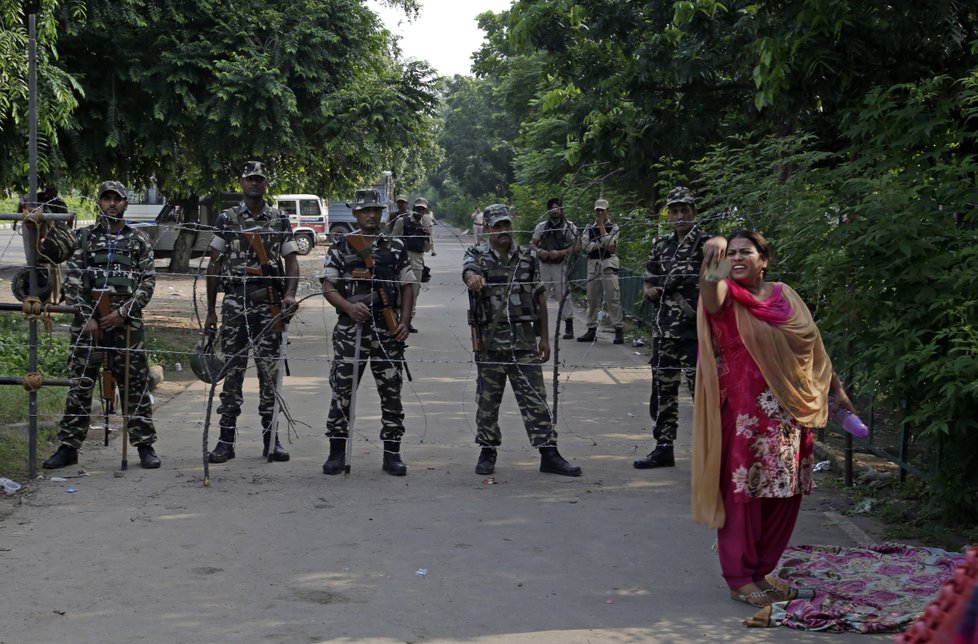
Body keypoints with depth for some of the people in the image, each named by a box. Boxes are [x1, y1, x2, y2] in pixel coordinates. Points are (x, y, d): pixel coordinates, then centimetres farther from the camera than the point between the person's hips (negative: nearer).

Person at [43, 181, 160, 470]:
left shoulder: (139, 240, 8)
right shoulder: (84, 237, 9)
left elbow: (148, 283, 3)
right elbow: (72, 282, 3)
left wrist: (123, 312, -9)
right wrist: (87, 317, -7)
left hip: (126, 320, 0)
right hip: (88, 319, 1)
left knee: (135, 385, 1)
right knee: (80, 385, 3)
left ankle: (145, 445, 8)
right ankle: (68, 446, 10)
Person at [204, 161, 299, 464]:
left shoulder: (280, 220, 8)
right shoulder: (227, 218, 6)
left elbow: (291, 259, 5)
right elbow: (214, 264, 7)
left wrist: (290, 294, -14)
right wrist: (210, 310, 4)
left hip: (269, 303, 1)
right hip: (234, 302, -1)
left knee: (269, 371, 3)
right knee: (231, 370, 0)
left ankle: (271, 438, 11)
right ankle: (226, 440, 5)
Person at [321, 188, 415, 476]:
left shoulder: (396, 248, 11)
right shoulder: (340, 249, 6)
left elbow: (407, 287, 11)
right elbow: (328, 288, 2)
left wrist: (405, 322, -1)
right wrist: (349, 307, -16)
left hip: (388, 331, 1)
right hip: (350, 328, -1)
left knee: (391, 391, 3)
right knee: (342, 389, -2)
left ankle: (392, 454, 11)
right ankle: (337, 453, 7)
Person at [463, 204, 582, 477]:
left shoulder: (527, 258, 11)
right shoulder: (477, 255, 3)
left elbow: (540, 298, 13)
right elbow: (468, 270, -21)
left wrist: (544, 337, 10)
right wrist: (473, 278, -47)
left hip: (524, 339, 1)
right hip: (490, 340, -1)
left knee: (535, 397, -1)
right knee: (488, 399, 7)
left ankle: (549, 454, 0)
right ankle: (488, 452, 20)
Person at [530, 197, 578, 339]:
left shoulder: (569, 226, 0)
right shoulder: (542, 226, 11)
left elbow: (575, 246, -4)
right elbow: (532, 243, 12)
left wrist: (560, 253, -18)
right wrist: (539, 251, -10)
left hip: (561, 265, -4)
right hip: (544, 264, 4)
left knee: (563, 294, -8)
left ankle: (569, 327, -4)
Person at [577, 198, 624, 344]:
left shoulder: (613, 227, 6)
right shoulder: (589, 228, 14)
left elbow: (608, 242, -11)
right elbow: (585, 246, -1)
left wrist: (601, 225, -5)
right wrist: (602, 246, -10)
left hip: (608, 265, -4)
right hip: (593, 265, 4)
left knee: (613, 298, -10)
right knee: (592, 299, 6)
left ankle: (619, 330, -10)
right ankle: (591, 330, 13)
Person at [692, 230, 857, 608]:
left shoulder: (785, 297, 8)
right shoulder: (727, 296, -7)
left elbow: (813, 347, 17)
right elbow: (712, 298, -32)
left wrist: (836, 389, 19)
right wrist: (711, 276, -54)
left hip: (790, 414, 5)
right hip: (743, 414, -5)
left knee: (784, 495, 9)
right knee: (744, 492, -1)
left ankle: (759, 571, 24)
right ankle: (740, 580, 11)